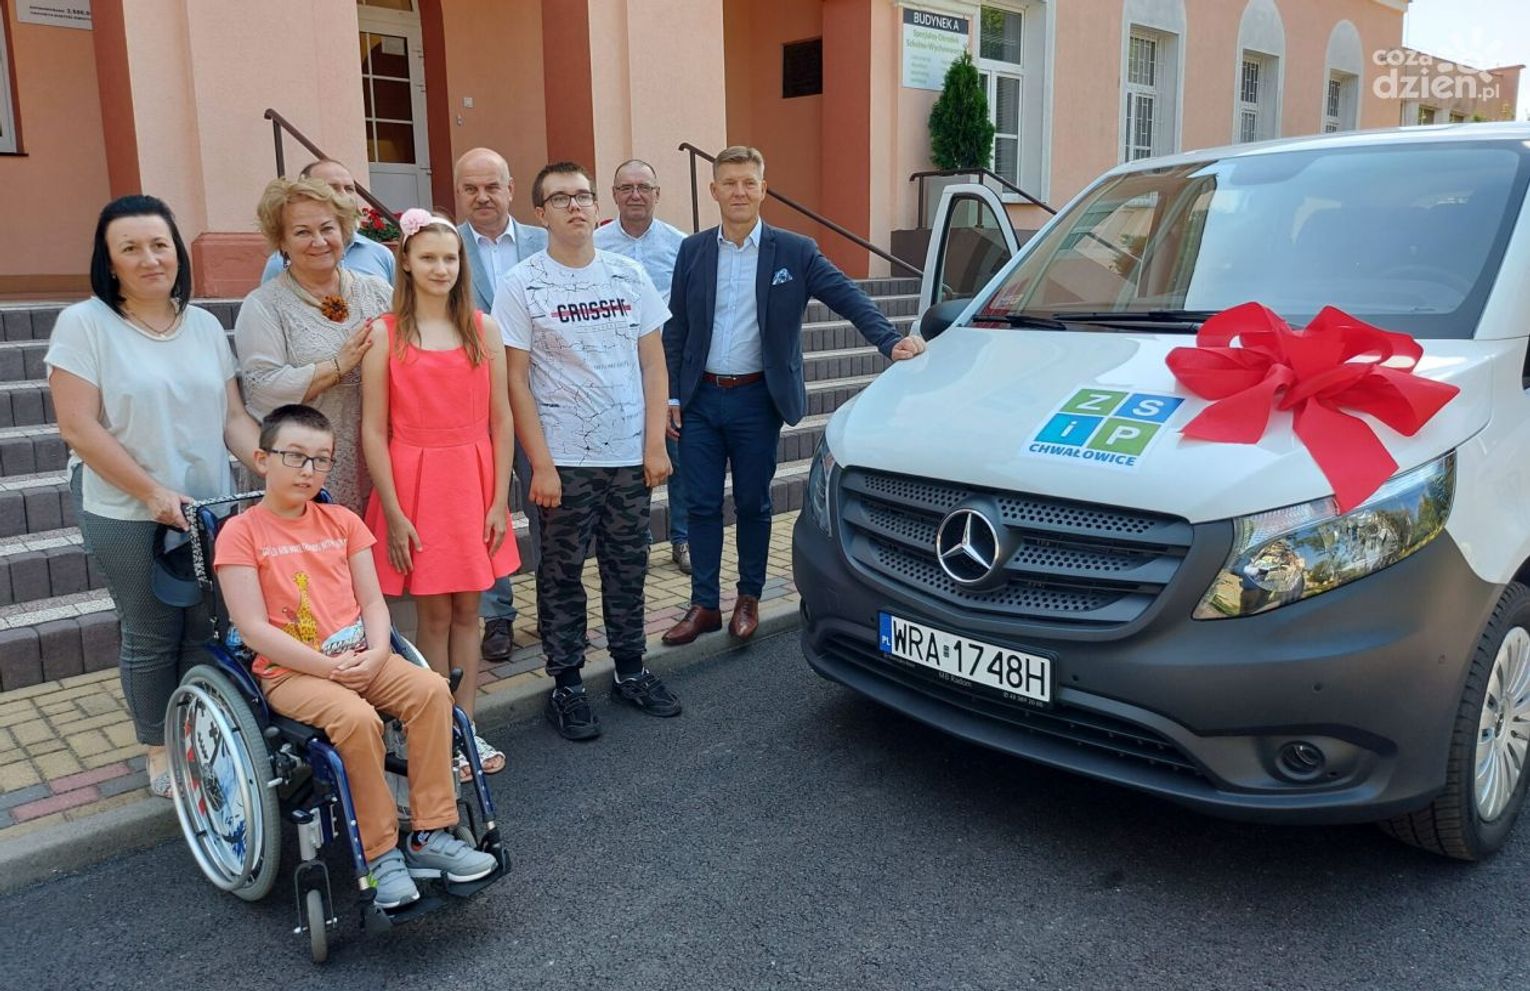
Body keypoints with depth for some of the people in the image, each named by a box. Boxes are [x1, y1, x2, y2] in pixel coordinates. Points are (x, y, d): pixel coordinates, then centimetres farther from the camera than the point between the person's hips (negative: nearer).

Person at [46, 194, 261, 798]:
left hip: (212, 508, 4)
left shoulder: (204, 325, 8)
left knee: (207, 630, 8)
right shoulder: (84, 324, -5)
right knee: (151, 638, 6)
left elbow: (232, 416, 8)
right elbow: (79, 426, -11)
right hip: (127, 515, -4)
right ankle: (160, 749, 25)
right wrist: (151, 491, -16)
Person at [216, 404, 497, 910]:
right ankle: (380, 855, -16)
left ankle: (430, 835, -14)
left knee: (432, 689, -21)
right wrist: (329, 666, -16)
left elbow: (373, 601, 9)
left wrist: (377, 653, -11)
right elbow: (254, 629, -11)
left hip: (362, 660, 5)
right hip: (291, 671, -5)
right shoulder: (240, 533, -3)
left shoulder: (342, 521, 12)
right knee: (357, 718, -33)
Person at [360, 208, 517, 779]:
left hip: (474, 485, 3)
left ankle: (466, 726, 22)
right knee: (433, 614, 4)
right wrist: (393, 513, -9)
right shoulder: (384, 335, -4)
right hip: (415, 484, -2)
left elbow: (501, 420, 4)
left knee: (467, 610, 10)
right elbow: (374, 431, -5)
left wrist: (499, 501, -1)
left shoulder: (483, 330, 4)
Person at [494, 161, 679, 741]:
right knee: (562, 576, 6)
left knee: (628, 569, 12)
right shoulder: (521, 285, -3)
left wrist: (655, 444, 0)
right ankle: (566, 686, 19)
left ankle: (631, 672, 27)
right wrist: (541, 465, -10)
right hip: (563, 460, -3)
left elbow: (653, 364, 7)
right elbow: (516, 382, -5)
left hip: (629, 455, 3)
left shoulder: (629, 275, 6)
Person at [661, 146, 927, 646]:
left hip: (756, 400, -2)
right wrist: (671, 396, 2)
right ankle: (704, 605, 17)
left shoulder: (795, 251, -2)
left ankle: (749, 599, 25)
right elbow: (676, 328, 6)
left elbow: (848, 297, -6)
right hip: (701, 398, 2)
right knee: (702, 505, 6)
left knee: (753, 504, 9)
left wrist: (891, 341, -21)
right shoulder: (693, 251, 4)